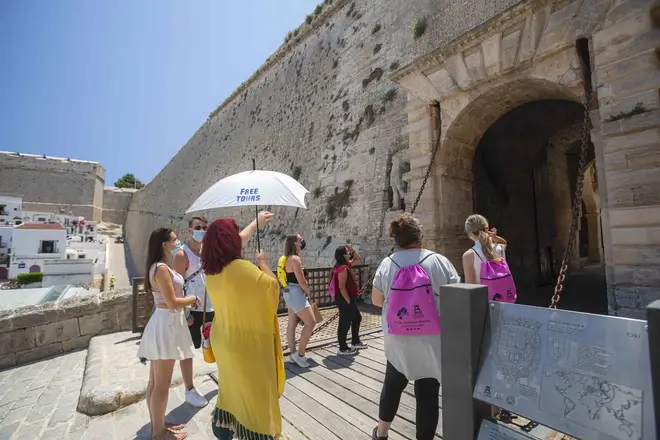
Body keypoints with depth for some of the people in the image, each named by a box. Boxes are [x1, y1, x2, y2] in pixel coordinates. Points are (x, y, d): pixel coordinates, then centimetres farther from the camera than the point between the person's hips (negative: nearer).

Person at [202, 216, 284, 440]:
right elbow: (273, 284, -16)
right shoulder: (243, 268, -28)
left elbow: (236, 245, 12)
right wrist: (263, 263, -1)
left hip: (225, 340, 8)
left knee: (231, 385, 28)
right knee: (255, 389, 11)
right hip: (248, 341, -8)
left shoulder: (211, 270, -3)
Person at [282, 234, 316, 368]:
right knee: (310, 323, -4)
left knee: (292, 324, 13)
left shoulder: (288, 258, 11)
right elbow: (301, 281, -19)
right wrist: (309, 294, -7)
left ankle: (293, 354, 22)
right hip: (296, 293, -10)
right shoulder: (295, 259, -19)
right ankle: (300, 354, 1)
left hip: (289, 292, 10)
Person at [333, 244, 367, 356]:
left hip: (349, 299, 11)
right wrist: (348, 301, -20)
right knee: (345, 323, 0)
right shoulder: (343, 268, -22)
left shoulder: (345, 265, 9)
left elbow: (357, 258, 23)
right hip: (345, 300, -11)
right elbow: (342, 287, -26)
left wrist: (352, 249, 6)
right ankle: (343, 349, 13)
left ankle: (355, 341, 36)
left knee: (357, 318, 22)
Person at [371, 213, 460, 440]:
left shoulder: (386, 264, -7)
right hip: (431, 341, -2)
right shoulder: (439, 261, -11)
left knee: (393, 384, 23)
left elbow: (376, 300, 1)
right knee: (427, 393, 11)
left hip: (397, 340, 3)